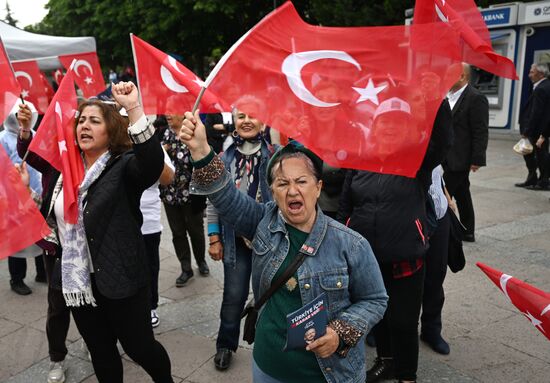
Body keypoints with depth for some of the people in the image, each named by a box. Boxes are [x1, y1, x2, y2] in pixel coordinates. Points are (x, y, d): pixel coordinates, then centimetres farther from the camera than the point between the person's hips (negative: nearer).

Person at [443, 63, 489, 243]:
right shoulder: (448, 96, 10)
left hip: (460, 159, -8)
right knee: (461, 194, 15)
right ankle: (467, 232, 26)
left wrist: (477, 159, -17)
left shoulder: (476, 98, -13)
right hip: (448, 157, 8)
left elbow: (481, 132, -15)